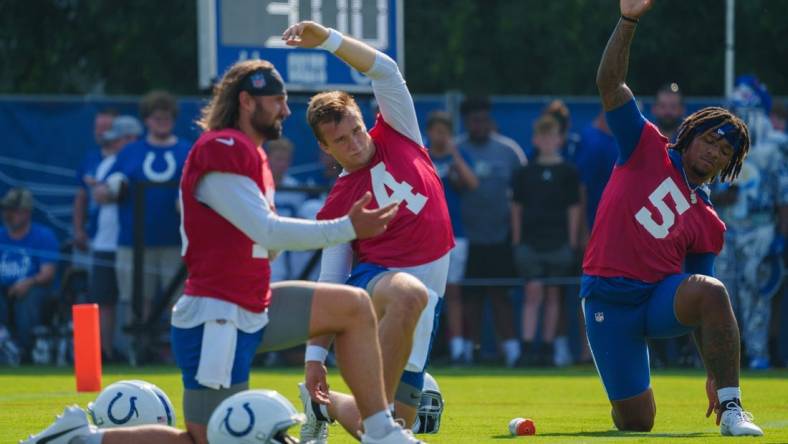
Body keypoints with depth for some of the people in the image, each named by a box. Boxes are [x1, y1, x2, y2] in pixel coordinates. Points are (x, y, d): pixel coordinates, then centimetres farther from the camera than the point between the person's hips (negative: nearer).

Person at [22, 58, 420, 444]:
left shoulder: (251, 154, 16)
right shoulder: (222, 149, -16)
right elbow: (267, 231, -21)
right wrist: (347, 229, -19)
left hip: (253, 309, 10)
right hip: (216, 319, -10)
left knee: (354, 307, 7)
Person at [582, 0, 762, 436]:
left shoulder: (709, 224, 12)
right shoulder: (647, 149, 7)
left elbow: (705, 307, 13)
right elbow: (609, 84, -1)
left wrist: (715, 374, 5)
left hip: (661, 298, 1)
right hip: (609, 301, -1)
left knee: (712, 290, -34)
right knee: (636, 422, -5)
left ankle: (731, 409, -32)